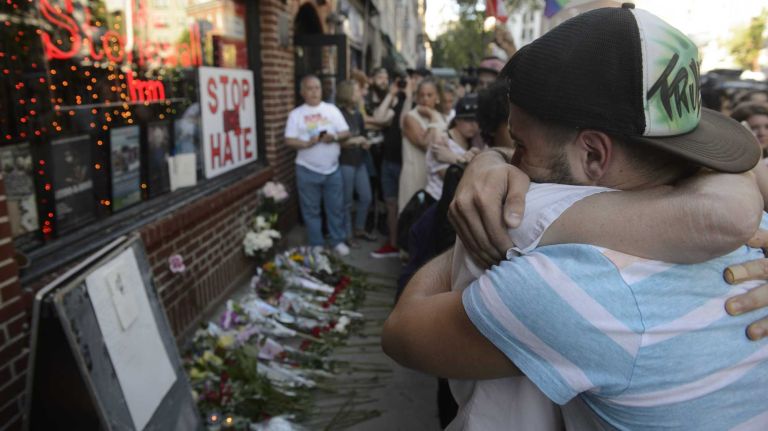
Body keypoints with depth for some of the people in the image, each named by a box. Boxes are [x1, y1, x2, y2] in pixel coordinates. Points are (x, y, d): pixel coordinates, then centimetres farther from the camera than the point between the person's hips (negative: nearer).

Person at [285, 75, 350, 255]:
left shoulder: (332, 109, 6)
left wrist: (335, 136, -17)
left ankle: (338, 241, 26)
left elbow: (346, 132, 4)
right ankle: (316, 245, 19)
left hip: (332, 169, 2)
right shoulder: (296, 114, 0)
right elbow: (289, 140, -6)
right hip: (308, 170, -2)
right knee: (311, 210, 7)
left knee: (336, 207, 10)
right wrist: (307, 143, -23)